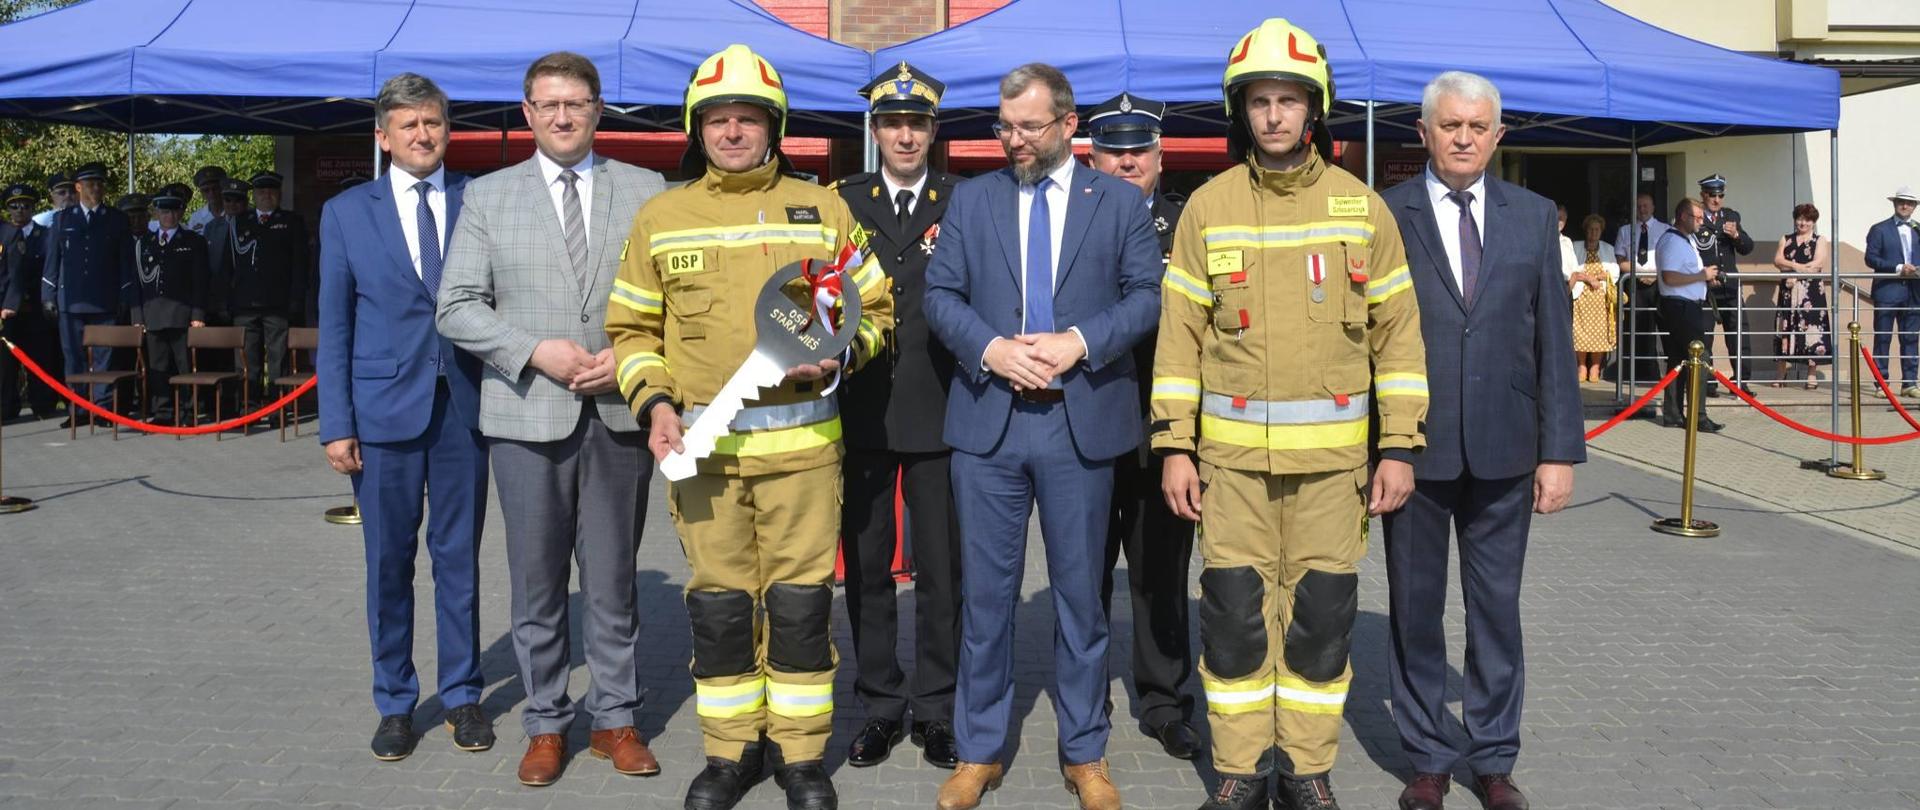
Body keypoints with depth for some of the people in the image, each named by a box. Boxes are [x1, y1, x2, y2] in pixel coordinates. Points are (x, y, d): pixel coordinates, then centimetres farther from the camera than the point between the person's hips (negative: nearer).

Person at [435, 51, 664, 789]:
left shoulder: (646, 191, 5)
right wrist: (536, 352, -12)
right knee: (537, 582, 9)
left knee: (613, 579, 9)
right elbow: (456, 308, 1)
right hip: (527, 414, 0)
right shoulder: (487, 197, 5)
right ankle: (546, 724, 22)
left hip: (621, 412, 0)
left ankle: (616, 720, 21)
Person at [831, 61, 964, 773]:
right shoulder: (842, 201, 8)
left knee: (941, 568, 6)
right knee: (866, 566, 9)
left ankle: (935, 707, 19)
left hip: (939, 413, -1)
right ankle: (880, 705, 22)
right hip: (862, 412, 2)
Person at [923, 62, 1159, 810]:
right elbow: (940, 294, 4)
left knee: (1079, 592, 8)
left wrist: (1079, 342, -15)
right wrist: (991, 348, -13)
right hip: (987, 419, 1)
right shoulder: (971, 198, 9)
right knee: (985, 591, 7)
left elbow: (1147, 295, -1)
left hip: (1081, 420, -1)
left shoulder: (1119, 201, 6)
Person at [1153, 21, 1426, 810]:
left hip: (1333, 451, 1)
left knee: (1322, 612, 7)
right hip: (1231, 448, 0)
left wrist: (1399, 445, -1)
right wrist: (1174, 445, -3)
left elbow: (1398, 330, 4)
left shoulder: (1361, 205, 2)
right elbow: (1179, 331, 2)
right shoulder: (1208, 206, 1)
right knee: (1234, 611, 3)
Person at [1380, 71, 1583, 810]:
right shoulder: (1385, 216, -2)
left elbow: (1554, 338, 5)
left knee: (1497, 607, 11)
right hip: (1414, 444, -2)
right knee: (1415, 609, 9)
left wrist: (1560, 449, 0)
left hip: (1503, 448, 2)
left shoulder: (1532, 215, 6)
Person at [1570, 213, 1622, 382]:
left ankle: (1595, 367, -1)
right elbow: (1571, 272, -3)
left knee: (1599, 330, -6)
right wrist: (1588, 278, -14)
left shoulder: (1608, 249, 15)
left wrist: (1596, 276, -9)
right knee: (1581, 331, -7)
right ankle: (1582, 366, 0)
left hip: (1601, 295, 1)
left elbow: (1614, 273, 4)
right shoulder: (1576, 248, 8)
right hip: (1581, 295, -1)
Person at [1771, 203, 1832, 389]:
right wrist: (1796, 265, -13)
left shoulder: (1820, 241, 7)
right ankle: (1780, 374, 6)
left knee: (1811, 329, -6)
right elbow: (1777, 261, 2)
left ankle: (1812, 375, -4)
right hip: (1788, 292, 3)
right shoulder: (1786, 239, 15)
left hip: (1812, 292, -3)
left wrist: (1792, 269, -9)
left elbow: (1818, 263, -7)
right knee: (1785, 329, 3)